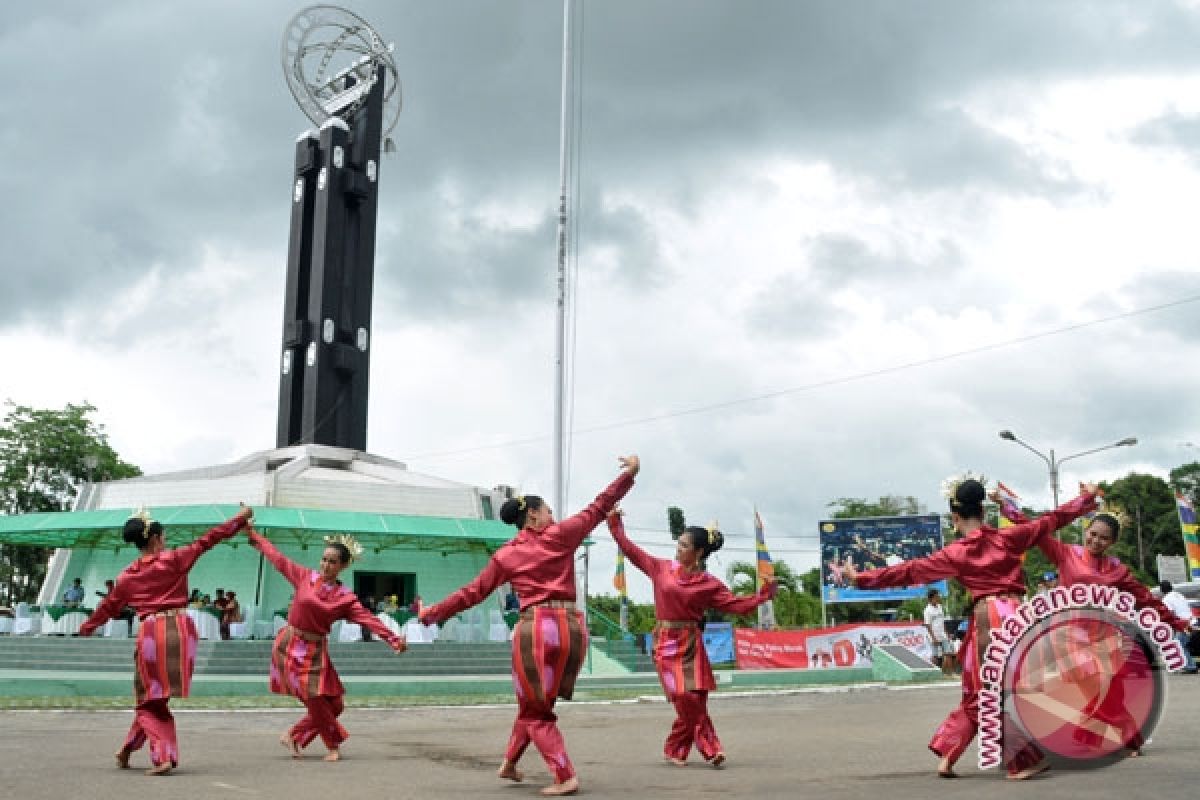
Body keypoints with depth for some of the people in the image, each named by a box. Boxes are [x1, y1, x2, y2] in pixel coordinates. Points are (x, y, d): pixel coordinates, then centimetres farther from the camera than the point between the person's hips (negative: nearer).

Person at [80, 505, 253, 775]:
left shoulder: (127, 576, 10)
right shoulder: (174, 559, 2)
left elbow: (108, 606, 23)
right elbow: (208, 540, 2)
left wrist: (87, 627, 41)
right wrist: (240, 518, 8)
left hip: (150, 633, 1)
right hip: (180, 628, -1)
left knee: (149, 701, 8)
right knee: (155, 699, 15)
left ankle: (163, 755, -11)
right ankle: (127, 750, 24)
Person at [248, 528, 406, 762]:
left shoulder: (345, 597, -3)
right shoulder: (305, 577, -3)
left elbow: (369, 619, -12)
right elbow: (278, 558, 5)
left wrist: (393, 639, -22)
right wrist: (253, 534, 11)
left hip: (315, 651, 2)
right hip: (290, 647, -2)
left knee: (334, 705, 2)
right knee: (315, 699, -9)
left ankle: (293, 736, 23)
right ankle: (333, 746, 12)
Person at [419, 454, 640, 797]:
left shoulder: (505, 555, 8)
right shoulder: (559, 536, 4)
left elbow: (472, 593, 12)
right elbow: (598, 508, 9)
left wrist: (433, 612, 24)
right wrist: (629, 472, 19)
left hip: (534, 629, -1)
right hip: (571, 627, 1)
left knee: (534, 709, 12)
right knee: (537, 701, 21)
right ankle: (510, 761, 29)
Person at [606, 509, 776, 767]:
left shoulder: (709, 584, 1)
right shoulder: (662, 568, 4)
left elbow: (738, 605, -2)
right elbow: (632, 551, 11)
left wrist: (762, 596, -12)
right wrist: (616, 526, 11)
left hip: (691, 645, 1)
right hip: (666, 644, 0)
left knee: (695, 700, -4)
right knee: (687, 699, -11)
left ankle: (675, 749, 16)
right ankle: (709, 749, 1)